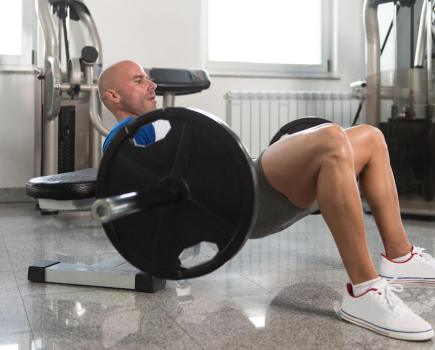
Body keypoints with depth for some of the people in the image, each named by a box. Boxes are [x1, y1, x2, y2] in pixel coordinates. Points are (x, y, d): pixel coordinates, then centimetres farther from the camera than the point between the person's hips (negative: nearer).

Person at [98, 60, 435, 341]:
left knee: (369, 138, 7)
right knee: (331, 140, -33)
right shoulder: (123, 136, 7)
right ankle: (364, 291, -33)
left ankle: (400, 257, 6)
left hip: (262, 189, 10)